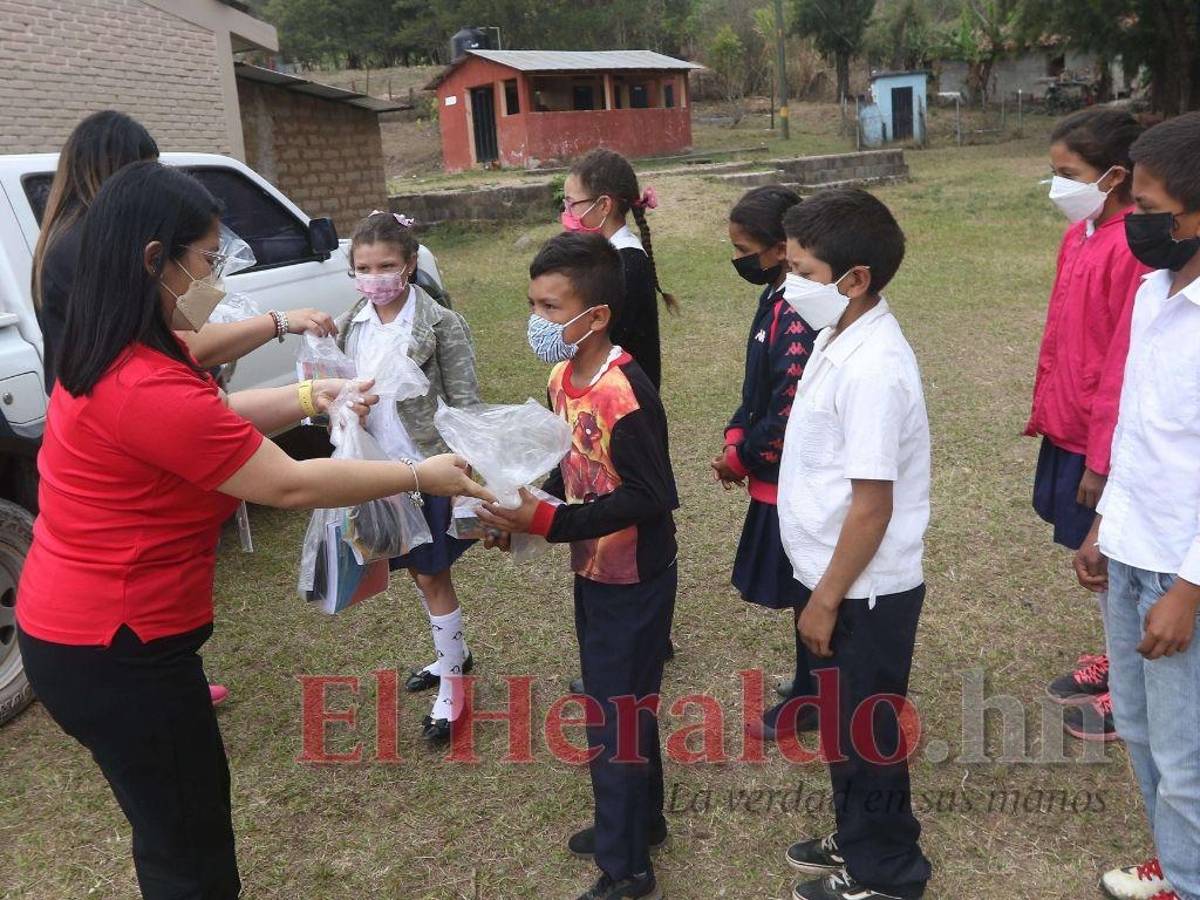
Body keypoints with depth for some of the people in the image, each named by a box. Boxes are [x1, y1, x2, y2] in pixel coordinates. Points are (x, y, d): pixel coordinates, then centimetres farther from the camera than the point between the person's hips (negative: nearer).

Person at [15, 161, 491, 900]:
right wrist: (419, 476, -13)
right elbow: (290, 486, -23)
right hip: (114, 646, -10)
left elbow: (211, 417, 15)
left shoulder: (113, 359, 3)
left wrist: (309, 397, 0)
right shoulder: (147, 388, -29)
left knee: (180, 820, 27)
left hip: (84, 622, 10)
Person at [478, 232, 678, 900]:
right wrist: (524, 513, -5)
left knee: (614, 716, 2)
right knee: (621, 703, 22)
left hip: (634, 579, -8)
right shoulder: (563, 378, 1)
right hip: (594, 571, 9)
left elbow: (650, 496, -27)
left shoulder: (623, 392, -27)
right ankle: (639, 821, 42)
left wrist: (548, 522, -29)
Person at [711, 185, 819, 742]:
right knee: (802, 589, 21)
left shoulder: (799, 317, -24)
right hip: (778, 473, 9)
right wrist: (736, 436, 2)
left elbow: (789, 413, -24)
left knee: (804, 591, 7)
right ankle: (813, 680, 38)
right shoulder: (776, 298, 6)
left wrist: (742, 457, -11)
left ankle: (807, 701, 24)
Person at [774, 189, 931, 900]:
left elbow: (872, 506, -25)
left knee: (866, 731, 10)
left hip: (864, 592, -9)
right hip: (843, 581, 9)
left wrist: (826, 599, -16)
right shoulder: (841, 338, 3)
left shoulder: (873, 367, -27)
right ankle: (857, 839, 44)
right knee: (844, 720, 23)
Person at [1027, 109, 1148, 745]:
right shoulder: (1081, 233, 5)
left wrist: (1102, 459, -18)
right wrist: (1046, 413, 15)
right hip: (1069, 428, 8)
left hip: (1104, 440, -8)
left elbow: (1125, 362, -21)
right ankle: (1117, 661, 40)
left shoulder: (1135, 247, -22)